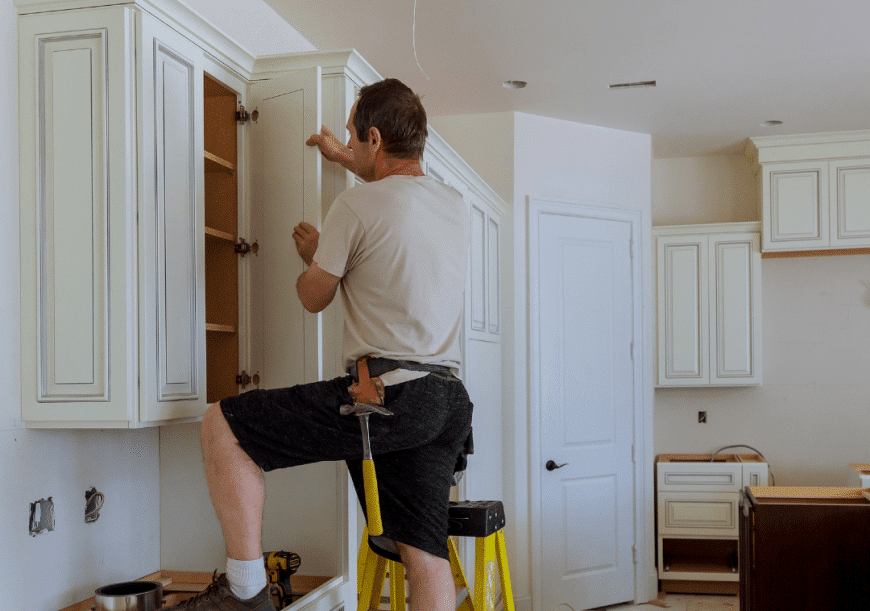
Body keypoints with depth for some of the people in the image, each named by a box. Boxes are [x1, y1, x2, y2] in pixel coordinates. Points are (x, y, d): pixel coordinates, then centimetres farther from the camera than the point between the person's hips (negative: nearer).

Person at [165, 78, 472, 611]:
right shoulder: (456, 204, 15)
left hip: (384, 395, -8)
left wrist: (312, 254, 28)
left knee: (221, 425, 2)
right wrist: (347, 160, 49)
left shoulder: (356, 206, -7)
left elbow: (314, 297, 6)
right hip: (446, 400, 8)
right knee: (427, 553, 8)